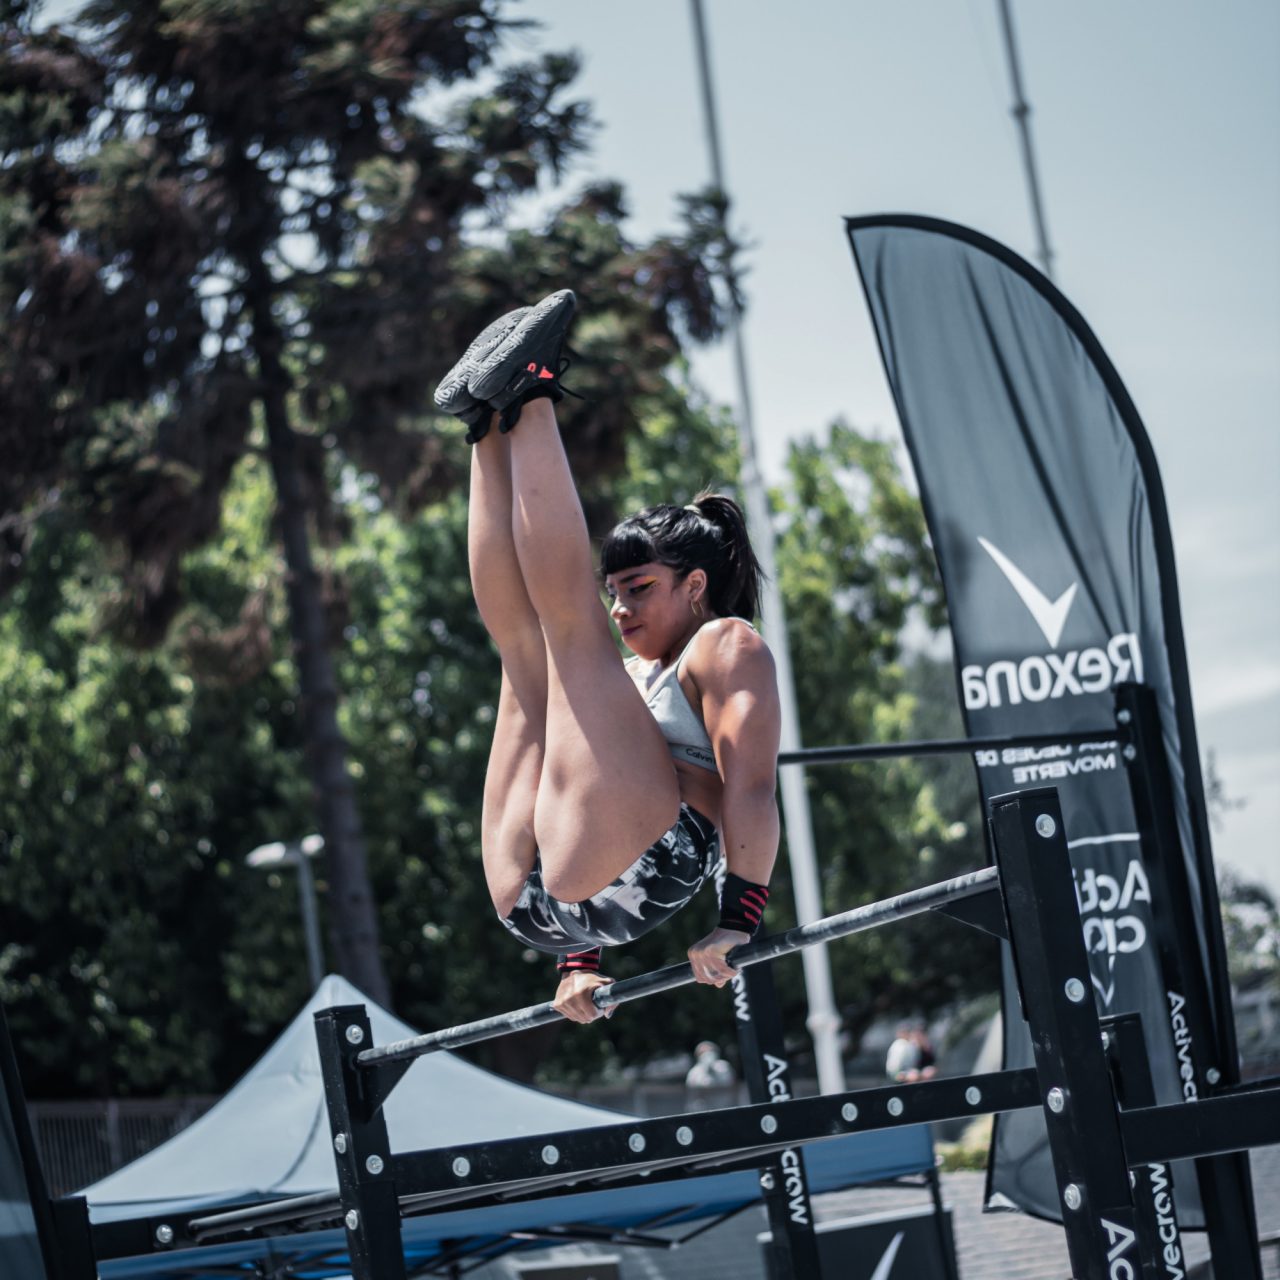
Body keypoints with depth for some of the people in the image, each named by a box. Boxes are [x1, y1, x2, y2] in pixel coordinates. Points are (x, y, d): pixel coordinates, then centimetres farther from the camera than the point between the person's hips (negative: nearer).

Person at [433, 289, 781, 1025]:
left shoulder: (727, 646, 10)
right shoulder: (635, 680, 37)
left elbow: (752, 787, -6)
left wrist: (741, 921, -18)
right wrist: (579, 963, 22)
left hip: (636, 874, -9)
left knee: (569, 618, -11)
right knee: (521, 647, 18)